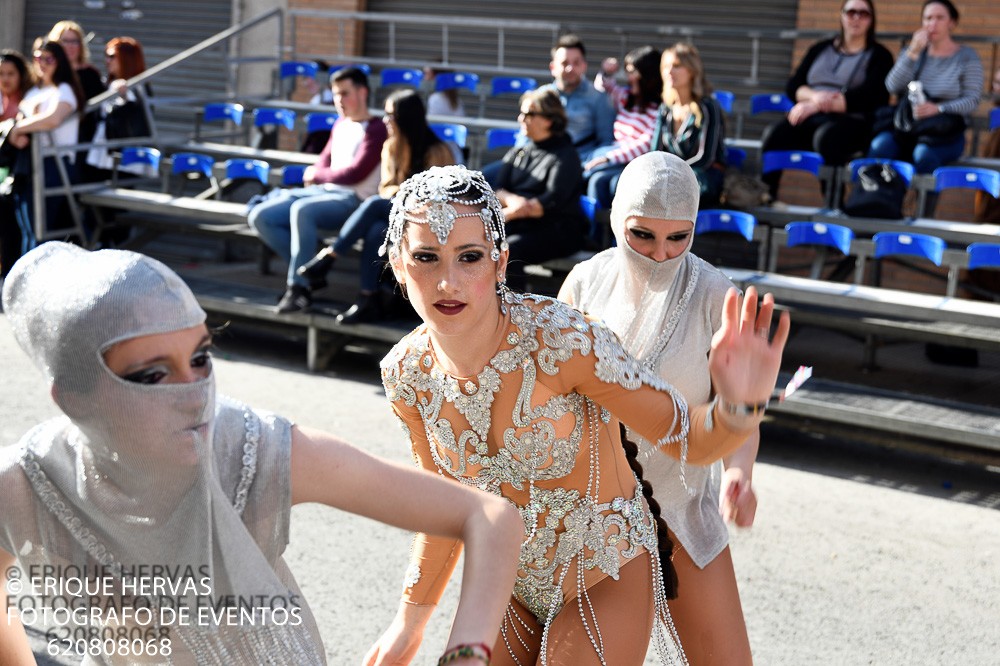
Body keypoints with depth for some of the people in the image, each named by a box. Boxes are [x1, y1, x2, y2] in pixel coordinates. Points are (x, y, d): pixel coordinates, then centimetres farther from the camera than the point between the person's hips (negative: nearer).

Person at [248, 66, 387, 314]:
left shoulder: (376, 130, -4)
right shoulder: (340, 125, 21)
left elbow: (356, 173, -11)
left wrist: (317, 175, 2)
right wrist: (315, 175, 0)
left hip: (352, 200, -9)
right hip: (322, 191, 9)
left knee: (302, 210, -38)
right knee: (259, 217, -8)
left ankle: (299, 286, -28)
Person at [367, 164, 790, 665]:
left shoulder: (558, 337, -30)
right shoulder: (407, 375, -14)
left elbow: (686, 438, -22)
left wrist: (737, 407, -44)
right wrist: (411, 619, 9)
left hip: (602, 582, -4)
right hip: (505, 583, 4)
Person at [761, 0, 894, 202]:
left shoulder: (879, 55, 9)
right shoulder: (820, 49, 21)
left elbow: (869, 97, -7)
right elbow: (793, 86, 13)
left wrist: (819, 106, -14)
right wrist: (814, 96, -12)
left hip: (852, 122, -4)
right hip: (810, 117, 4)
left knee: (826, 136, -40)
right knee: (774, 134, -29)